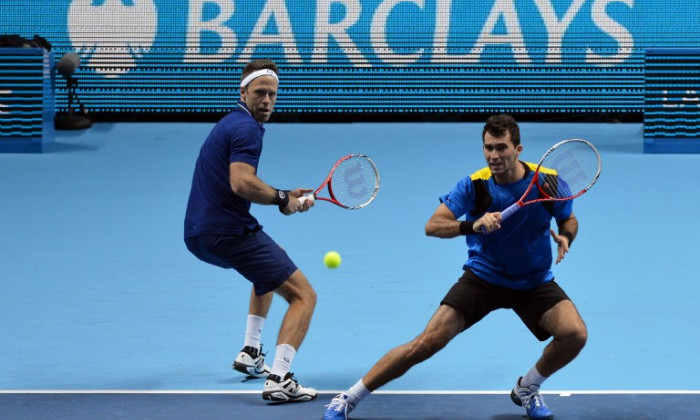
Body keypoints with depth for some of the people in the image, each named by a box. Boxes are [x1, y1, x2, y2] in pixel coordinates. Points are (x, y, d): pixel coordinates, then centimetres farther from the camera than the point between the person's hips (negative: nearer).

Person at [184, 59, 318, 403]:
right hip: (230, 233, -10)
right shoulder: (247, 128, -12)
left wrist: (285, 196, 14)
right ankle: (279, 379, -23)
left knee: (271, 262, 39)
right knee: (303, 295, -7)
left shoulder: (230, 124, 19)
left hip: (199, 236, 10)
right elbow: (242, 183, -27)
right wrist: (282, 199, -12)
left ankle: (250, 352, 32)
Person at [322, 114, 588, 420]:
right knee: (428, 342, -15)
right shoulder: (474, 185, -17)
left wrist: (565, 237, -19)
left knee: (575, 334, -22)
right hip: (482, 277, -2)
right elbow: (432, 226, -25)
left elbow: (569, 220, 5)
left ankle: (527, 389, 9)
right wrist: (472, 225, -43)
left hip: (534, 282, 2)